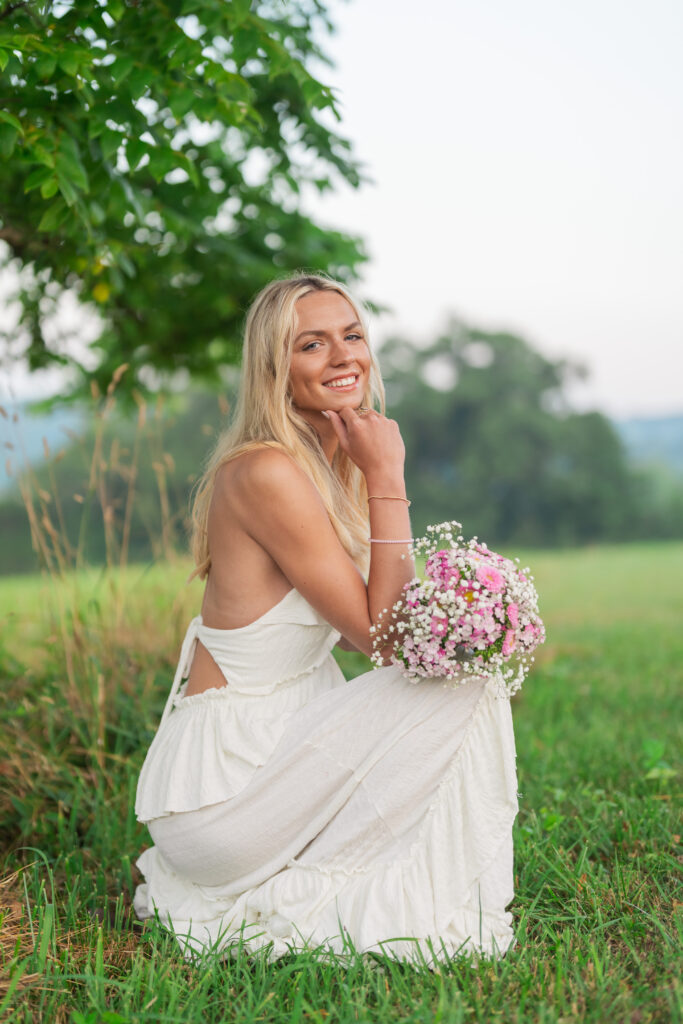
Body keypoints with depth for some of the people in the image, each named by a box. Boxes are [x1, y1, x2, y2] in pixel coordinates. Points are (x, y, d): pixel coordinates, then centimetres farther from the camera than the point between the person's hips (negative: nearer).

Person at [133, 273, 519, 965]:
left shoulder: (329, 466, 9)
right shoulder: (267, 472, -20)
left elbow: (355, 624, 12)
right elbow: (378, 631, -17)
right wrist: (386, 479, -16)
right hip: (217, 789, -9)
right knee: (460, 687, -14)